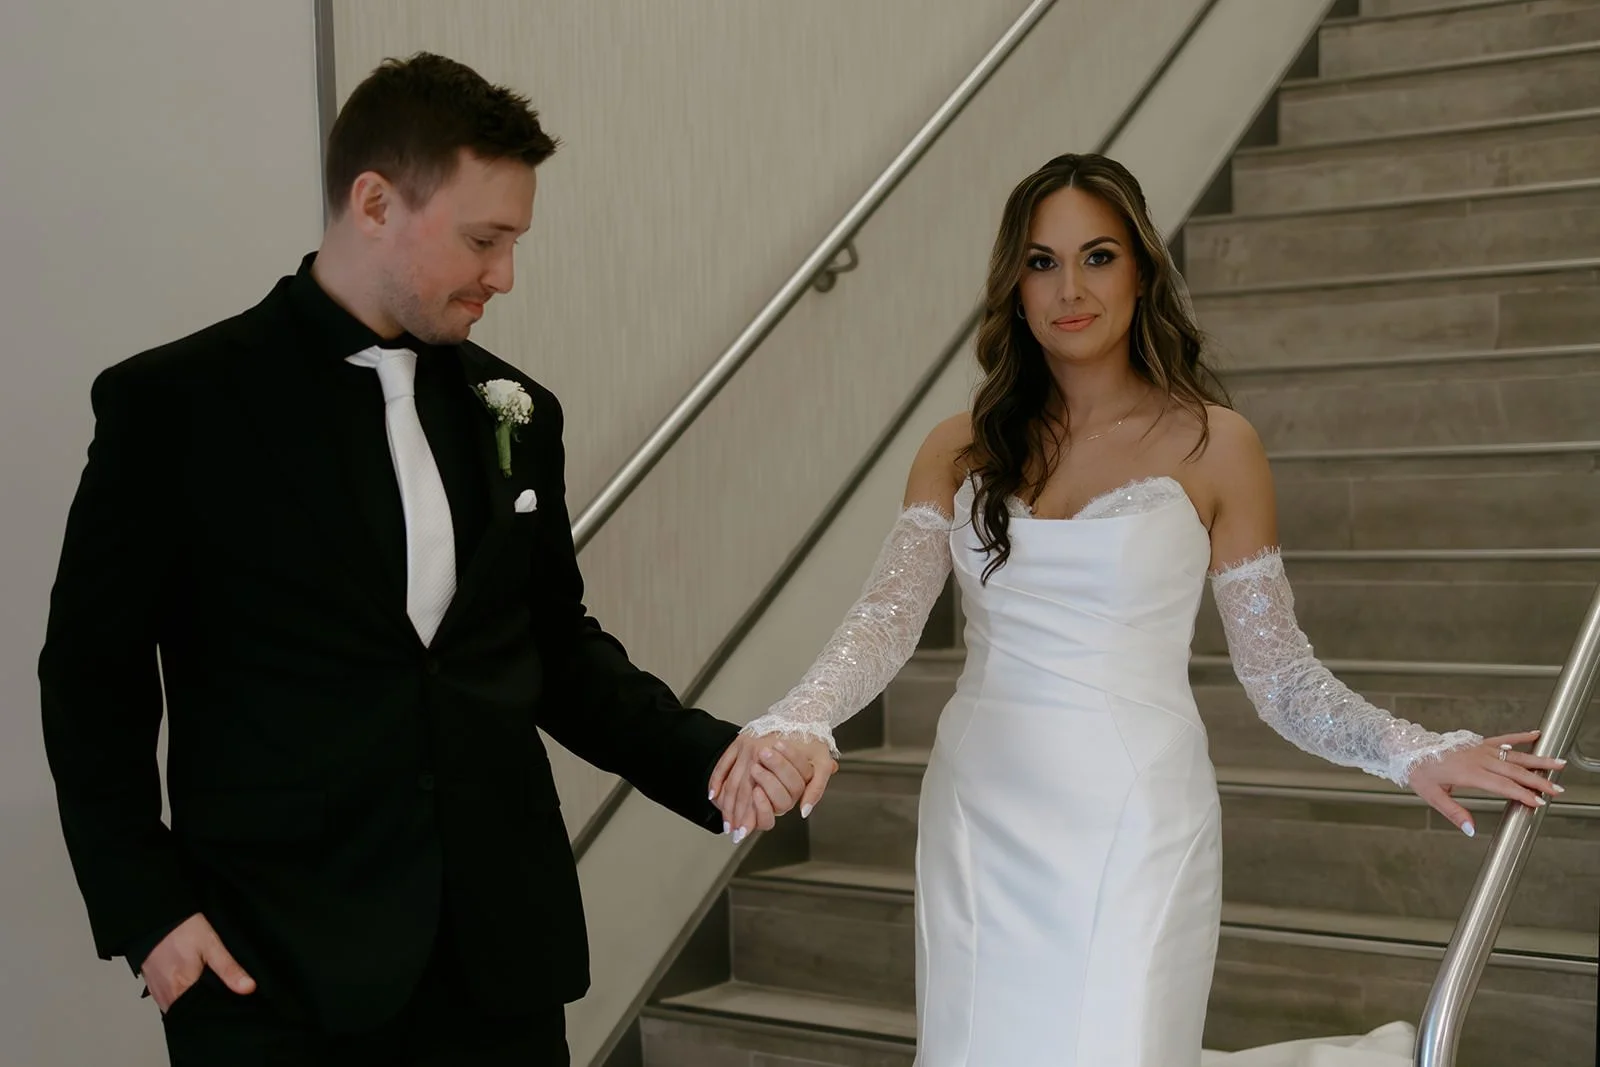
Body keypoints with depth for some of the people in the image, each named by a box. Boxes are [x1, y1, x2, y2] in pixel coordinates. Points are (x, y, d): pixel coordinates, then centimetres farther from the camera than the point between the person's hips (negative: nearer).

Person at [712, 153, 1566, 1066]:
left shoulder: (1212, 444, -3)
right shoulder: (961, 453, 5)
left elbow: (1278, 669, -1)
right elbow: (887, 619, -7)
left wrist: (1409, 751, -17)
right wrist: (795, 724, -25)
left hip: (1134, 825, -3)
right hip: (980, 819, 4)